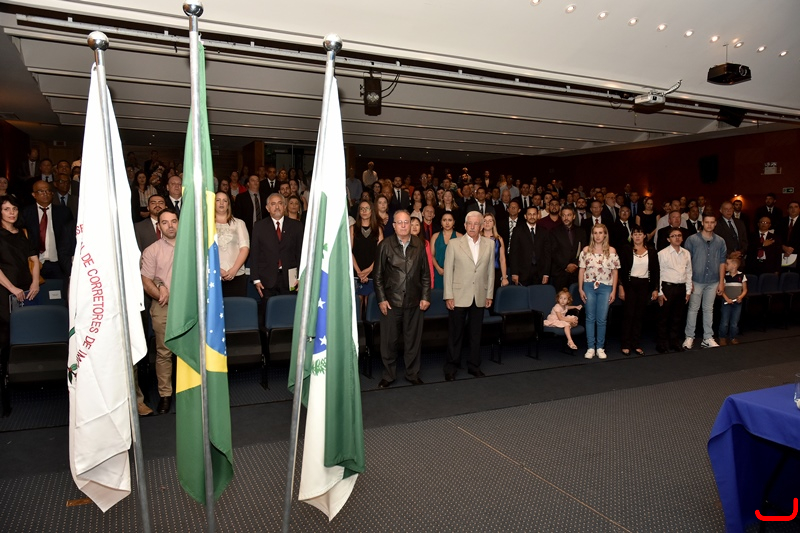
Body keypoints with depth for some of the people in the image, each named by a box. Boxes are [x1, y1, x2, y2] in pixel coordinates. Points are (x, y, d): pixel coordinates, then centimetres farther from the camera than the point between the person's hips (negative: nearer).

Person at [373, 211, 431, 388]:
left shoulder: (419, 245, 4)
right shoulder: (385, 245, -1)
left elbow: (425, 274, 8)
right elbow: (378, 275, 0)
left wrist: (425, 297, 2)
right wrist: (381, 299, -6)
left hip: (413, 301, 2)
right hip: (391, 300, -1)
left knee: (413, 340, 9)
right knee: (389, 340, 6)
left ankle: (412, 374, 24)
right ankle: (388, 375, 21)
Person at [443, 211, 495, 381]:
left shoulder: (489, 244, 5)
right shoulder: (454, 244, -3)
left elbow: (490, 270, 8)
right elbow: (448, 270, -3)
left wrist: (489, 295, 6)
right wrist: (448, 296, -7)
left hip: (479, 297, 3)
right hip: (459, 296, -2)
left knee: (475, 333, 11)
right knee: (455, 333, 6)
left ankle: (474, 365, 25)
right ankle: (451, 367, 18)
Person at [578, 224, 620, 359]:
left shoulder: (611, 251, 1)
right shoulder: (586, 250, 2)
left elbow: (615, 271, 2)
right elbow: (581, 270, 3)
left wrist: (613, 291, -1)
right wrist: (580, 289, -1)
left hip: (605, 287, 0)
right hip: (589, 286, 1)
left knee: (601, 319, 3)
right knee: (590, 318, 4)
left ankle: (600, 348, 15)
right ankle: (591, 348, 11)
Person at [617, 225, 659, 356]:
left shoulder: (651, 251, 7)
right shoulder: (625, 250, -1)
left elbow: (655, 271, 9)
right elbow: (621, 270, -3)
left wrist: (655, 289, 5)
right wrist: (621, 287, -9)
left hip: (644, 285, 3)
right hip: (630, 284, -3)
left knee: (639, 315, 6)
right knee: (629, 314, -4)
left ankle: (636, 345, 13)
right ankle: (626, 345, 3)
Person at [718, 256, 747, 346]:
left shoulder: (742, 276, 0)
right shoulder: (725, 276, -2)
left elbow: (745, 289, 5)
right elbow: (722, 289, -2)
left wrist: (741, 296, -13)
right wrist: (726, 299, -15)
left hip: (737, 302, 1)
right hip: (726, 302, 0)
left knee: (734, 323, 6)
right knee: (724, 322, -1)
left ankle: (733, 337, 21)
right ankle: (722, 338, 11)